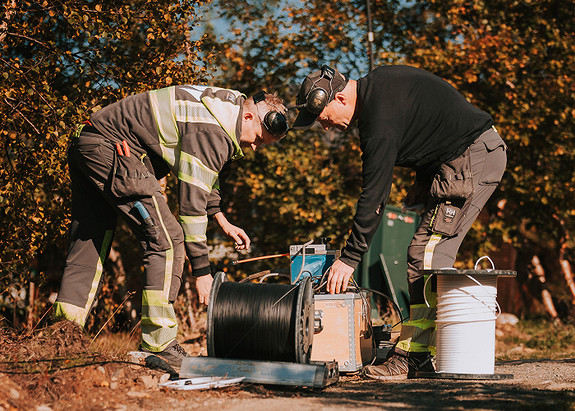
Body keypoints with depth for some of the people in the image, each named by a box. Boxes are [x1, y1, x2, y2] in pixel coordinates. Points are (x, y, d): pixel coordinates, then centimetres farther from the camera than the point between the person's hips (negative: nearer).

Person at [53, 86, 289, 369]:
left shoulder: (225, 106, 14)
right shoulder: (211, 131, -19)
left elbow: (203, 175, 28)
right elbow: (191, 199, -19)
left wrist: (223, 222, 26)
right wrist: (201, 269, -15)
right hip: (113, 148, -11)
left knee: (87, 245, 10)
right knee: (166, 239, -12)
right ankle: (159, 346, -13)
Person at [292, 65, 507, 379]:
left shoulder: (380, 117, -22)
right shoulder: (377, 83, 7)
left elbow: (373, 196, -20)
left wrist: (349, 258, -14)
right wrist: (423, 179, 14)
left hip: (472, 160, -11)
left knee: (426, 254, -13)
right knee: (434, 253, 8)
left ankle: (413, 356, -11)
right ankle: (428, 353, 10)